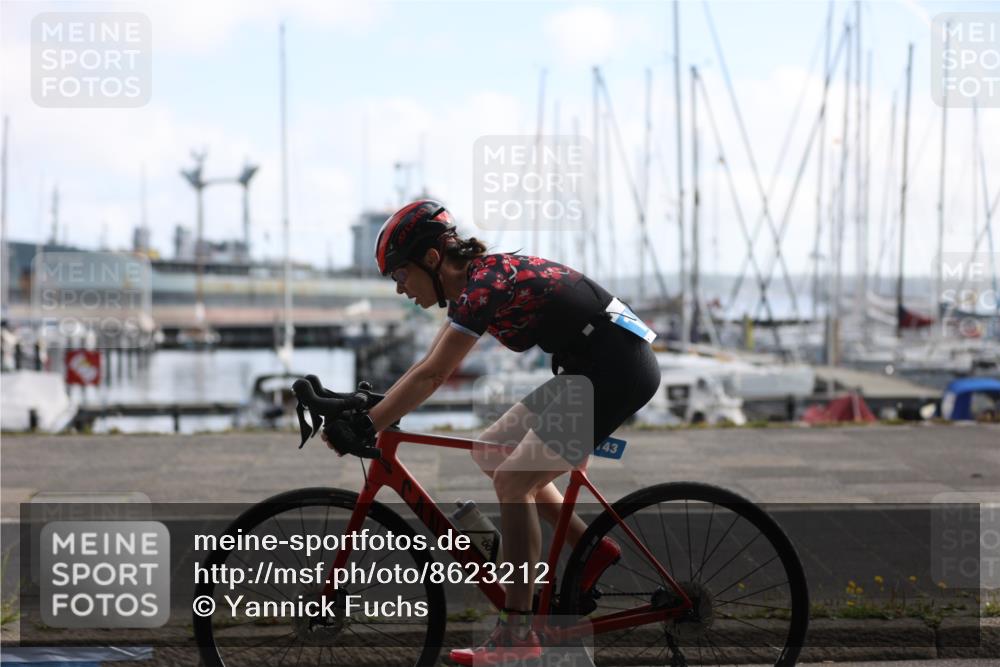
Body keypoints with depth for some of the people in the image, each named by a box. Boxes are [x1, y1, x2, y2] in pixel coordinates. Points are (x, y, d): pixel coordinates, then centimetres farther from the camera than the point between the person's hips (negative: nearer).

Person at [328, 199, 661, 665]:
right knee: (490, 452, 13)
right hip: (589, 368, 10)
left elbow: (431, 377, -25)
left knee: (513, 481, -11)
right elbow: (429, 368, 16)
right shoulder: (473, 282, 10)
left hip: (618, 369, -10)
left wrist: (365, 427, -24)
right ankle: (592, 550, 15)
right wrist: (369, 412, 9)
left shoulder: (484, 284, -20)